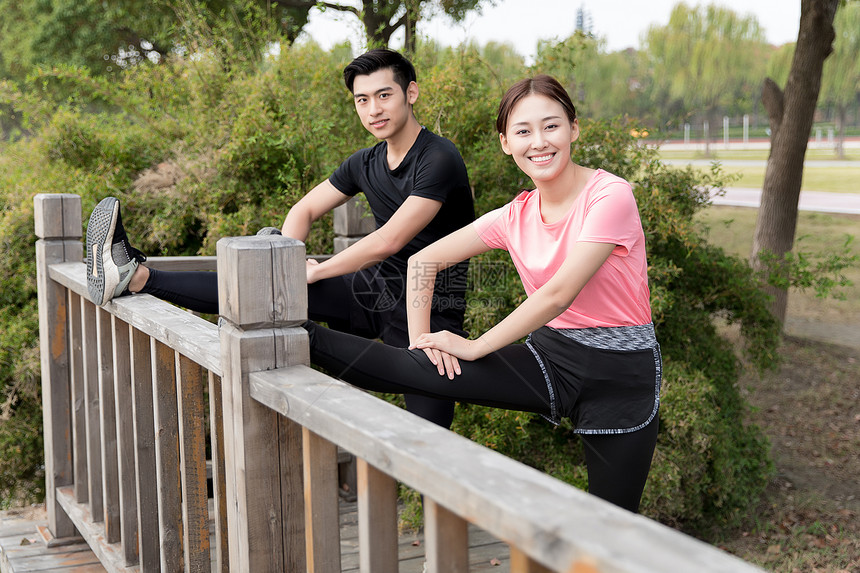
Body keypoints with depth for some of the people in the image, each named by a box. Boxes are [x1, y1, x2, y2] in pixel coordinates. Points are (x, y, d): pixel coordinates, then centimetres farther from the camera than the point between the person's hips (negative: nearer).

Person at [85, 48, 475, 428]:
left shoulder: (439, 160, -18)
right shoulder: (365, 163, 8)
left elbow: (388, 242, -24)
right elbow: (305, 210, 18)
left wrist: (315, 272, -13)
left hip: (428, 312, -5)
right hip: (377, 290, 5)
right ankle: (136, 277, -13)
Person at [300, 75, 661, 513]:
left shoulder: (610, 195, -16)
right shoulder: (516, 217, 2)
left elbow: (558, 293, -21)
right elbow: (424, 261, 7)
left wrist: (474, 347, -15)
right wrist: (421, 339, -7)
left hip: (622, 373, -3)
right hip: (549, 357, 4)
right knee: (418, 370, -13)